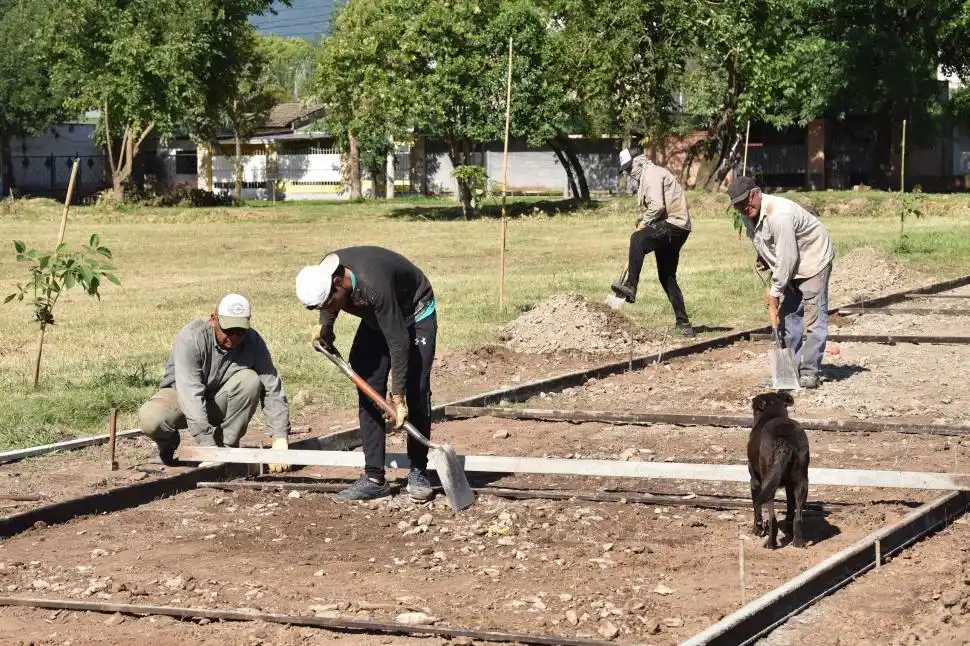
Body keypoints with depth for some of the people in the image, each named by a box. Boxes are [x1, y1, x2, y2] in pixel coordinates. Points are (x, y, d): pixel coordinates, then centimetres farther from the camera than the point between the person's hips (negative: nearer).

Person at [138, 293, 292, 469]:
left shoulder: (253, 342, -18)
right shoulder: (191, 338, -29)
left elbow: (272, 390, -21)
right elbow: (190, 394, -36)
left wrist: (280, 440, -34)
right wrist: (208, 446, -44)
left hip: (219, 401, 2)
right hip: (180, 394, -2)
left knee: (250, 379, -28)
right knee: (150, 419, -34)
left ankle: (227, 445, -14)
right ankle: (169, 442, 4)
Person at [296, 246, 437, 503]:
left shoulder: (373, 285, -42)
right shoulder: (324, 274, -21)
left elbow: (398, 342, -37)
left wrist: (397, 397, -34)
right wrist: (325, 327, -7)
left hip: (414, 316, -7)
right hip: (376, 319, 7)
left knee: (416, 393, -14)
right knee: (368, 393, -3)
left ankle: (418, 474, 0)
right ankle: (374, 477, -2)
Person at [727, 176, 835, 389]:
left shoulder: (779, 215, -33)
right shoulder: (748, 216, -5)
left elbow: (787, 258, -29)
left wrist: (775, 292, -22)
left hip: (813, 260, -9)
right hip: (789, 266, 9)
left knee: (813, 316, -12)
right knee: (788, 314, 9)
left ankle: (809, 372, -12)